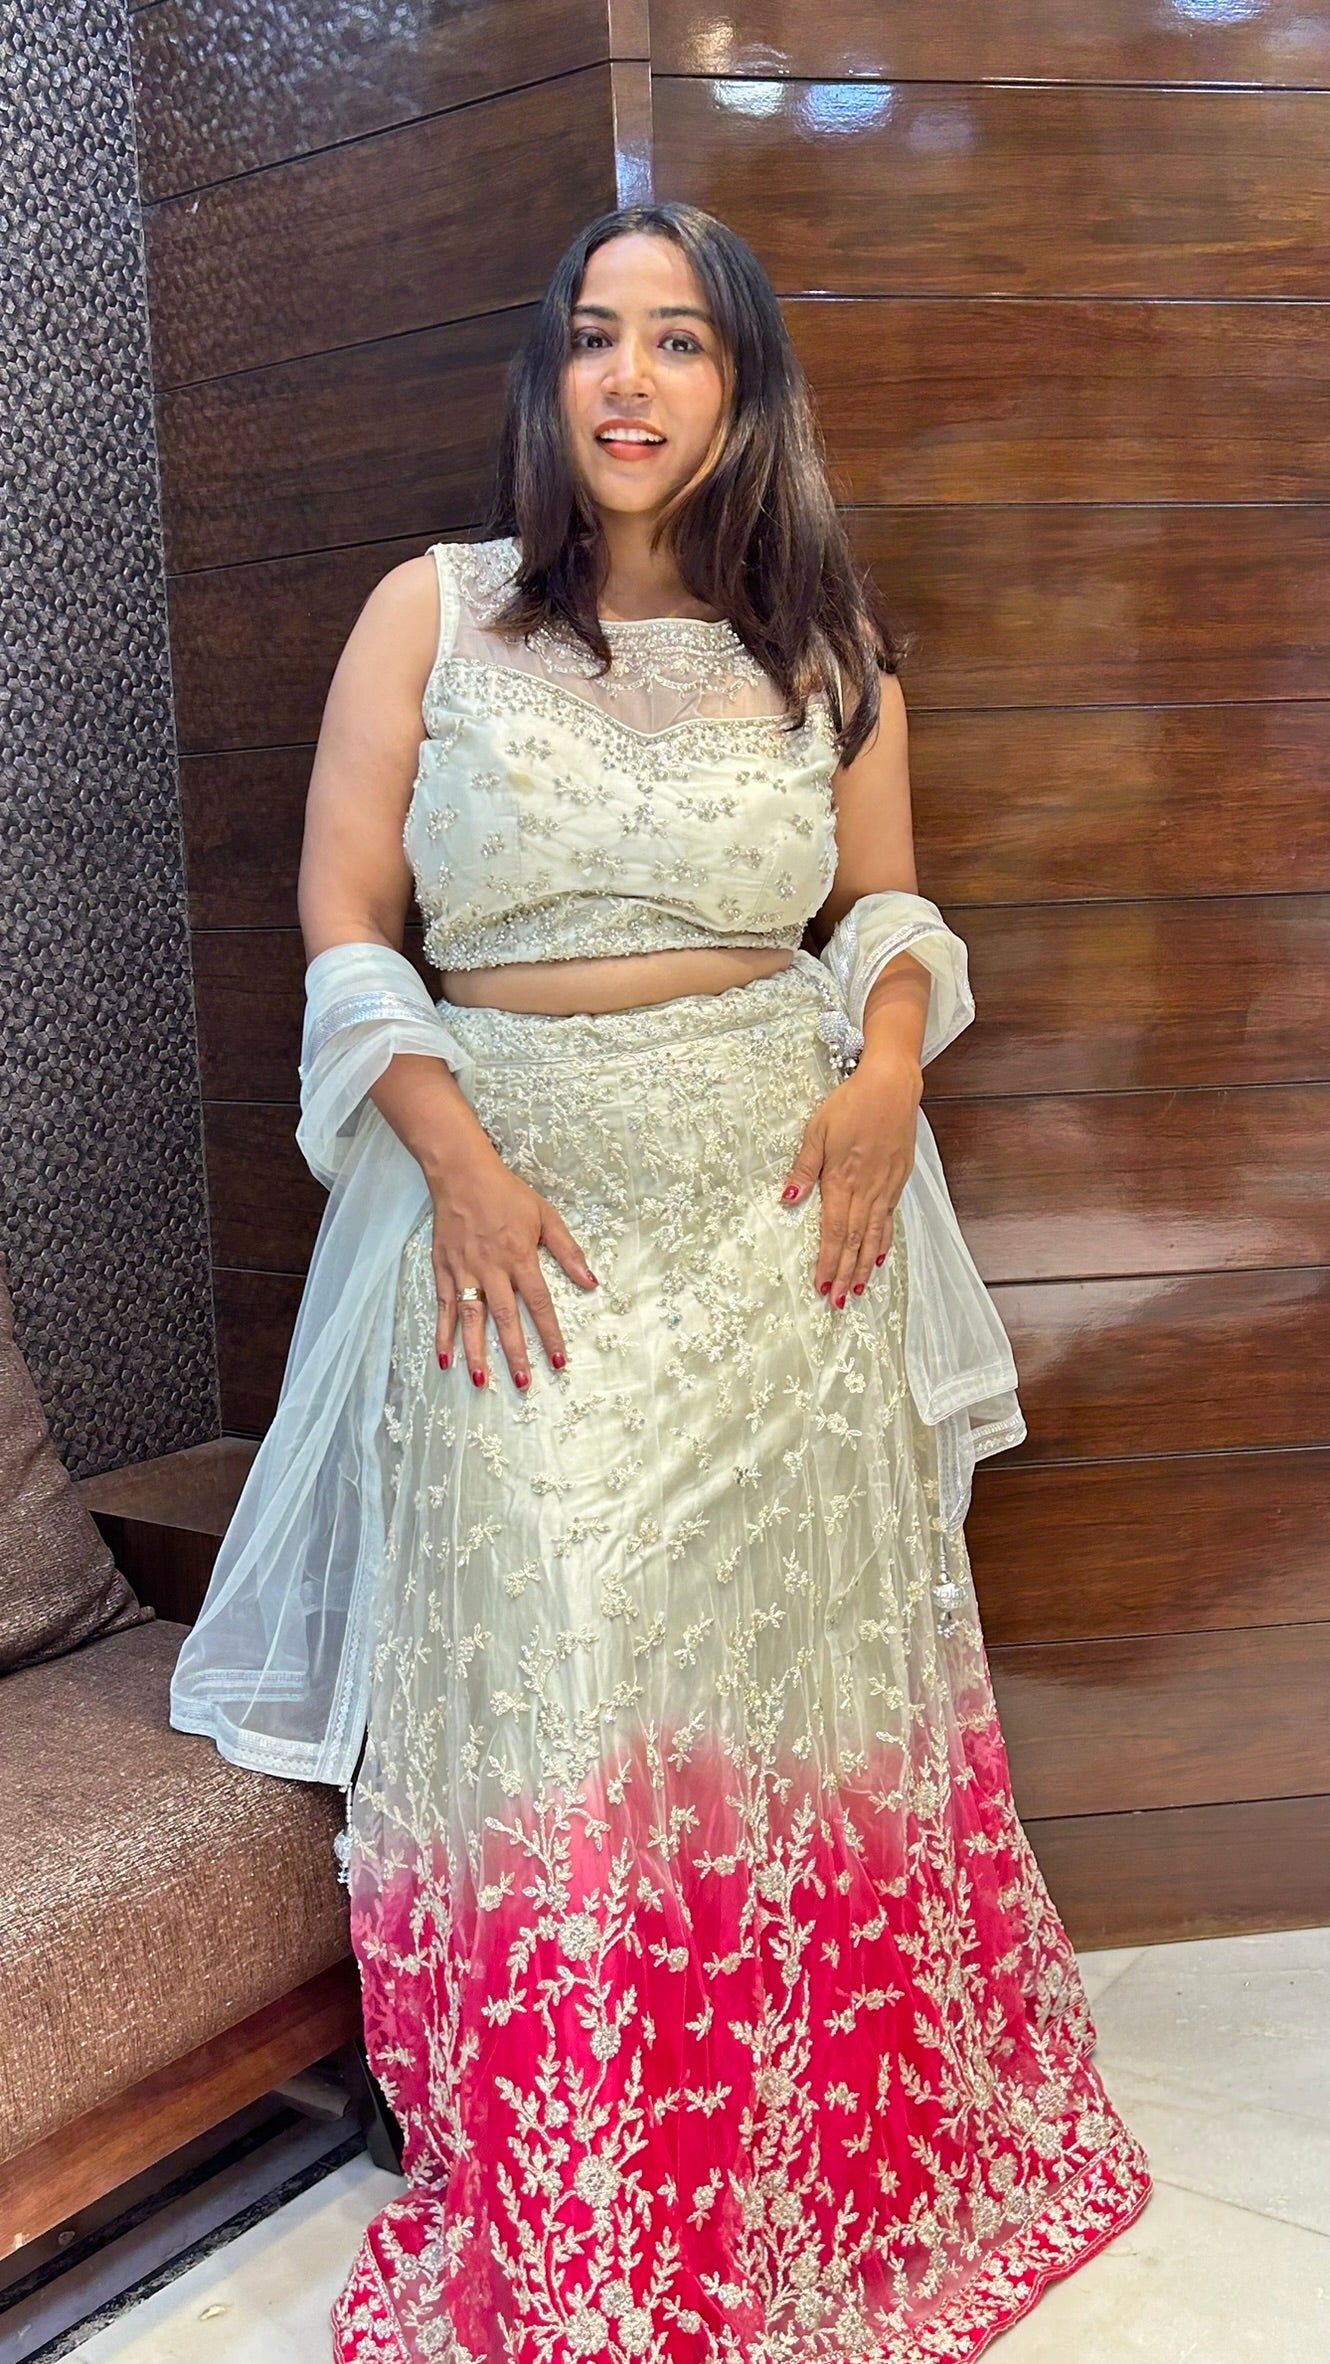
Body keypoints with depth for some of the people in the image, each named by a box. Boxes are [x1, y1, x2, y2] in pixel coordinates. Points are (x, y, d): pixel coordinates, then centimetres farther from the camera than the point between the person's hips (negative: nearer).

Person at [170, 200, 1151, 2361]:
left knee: (799, 1675, 10)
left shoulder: (821, 643, 9)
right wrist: (452, 1157, -12)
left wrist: (891, 1066, -6)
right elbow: (342, 923, 0)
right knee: (538, 1694, 1)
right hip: (514, 1206, -1)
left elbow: (889, 904, 15)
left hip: (778, 1210, 2)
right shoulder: (430, 611, 4)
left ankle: (853, 2172, 33)